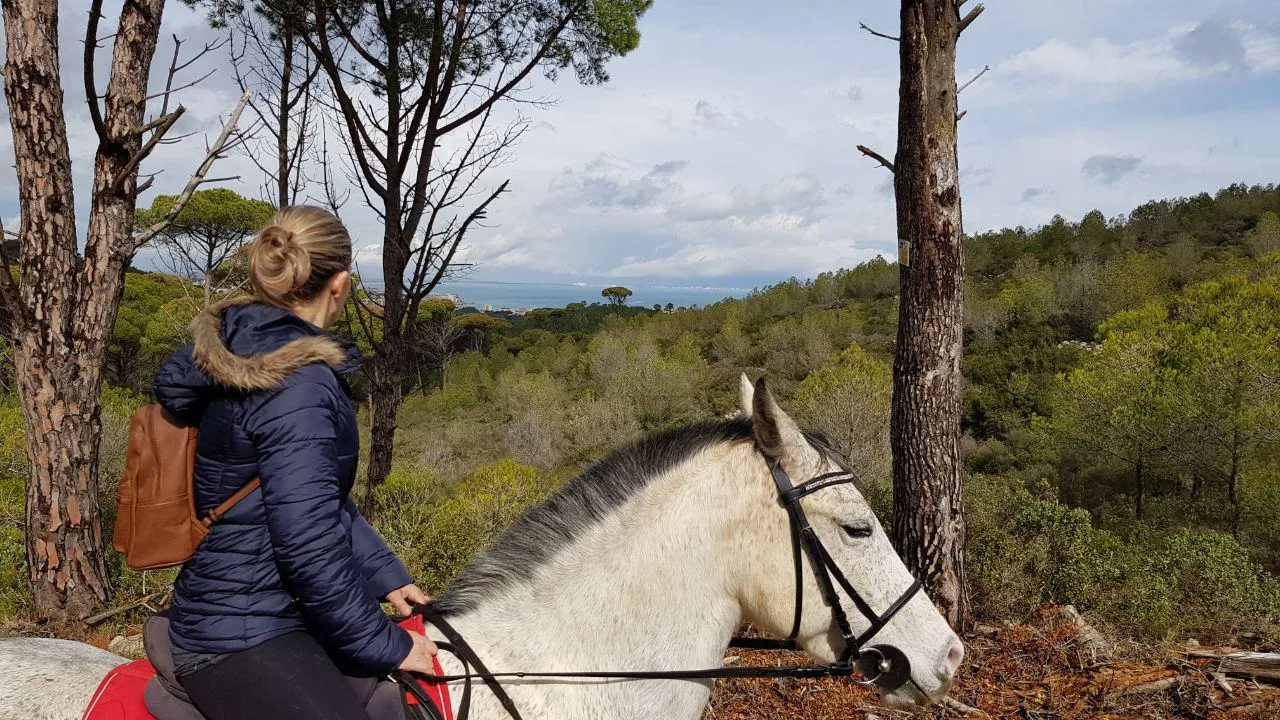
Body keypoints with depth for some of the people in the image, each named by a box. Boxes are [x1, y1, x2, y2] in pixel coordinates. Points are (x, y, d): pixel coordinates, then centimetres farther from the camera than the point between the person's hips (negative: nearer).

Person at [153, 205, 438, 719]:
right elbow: (309, 541, -24)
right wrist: (384, 646, -13)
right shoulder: (298, 384, -22)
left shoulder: (245, 350, 8)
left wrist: (384, 575, 13)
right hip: (241, 644, -10)